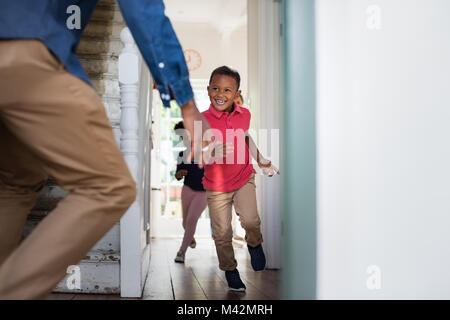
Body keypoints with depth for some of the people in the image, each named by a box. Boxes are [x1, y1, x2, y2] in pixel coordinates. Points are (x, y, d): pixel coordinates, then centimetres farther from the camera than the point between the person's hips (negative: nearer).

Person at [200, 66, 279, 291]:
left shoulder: (244, 114, -4)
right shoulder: (203, 120, -16)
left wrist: (261, 160, 19)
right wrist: (213, 153, -39)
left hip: (244, 178, 2)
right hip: (216, 186, -1)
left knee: (250, 220, -19)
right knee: (222, 234, 7)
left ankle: (254, 244, 16)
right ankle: (230, 270, 31)